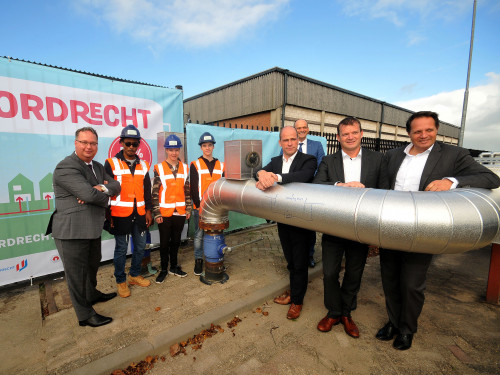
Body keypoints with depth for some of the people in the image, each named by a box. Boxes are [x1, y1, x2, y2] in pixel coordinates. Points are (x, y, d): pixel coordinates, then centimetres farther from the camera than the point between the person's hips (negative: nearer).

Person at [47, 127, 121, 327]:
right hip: (72, 230, -8)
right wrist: (105, 196, -7)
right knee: (77, 272, 7)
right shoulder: (66, 167, -17)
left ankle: (92, 294, 50)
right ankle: (85, 315, 24)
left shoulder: (97, 167, 10)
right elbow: (89, 194, -27)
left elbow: (115, 186, 4)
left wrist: (101, 188, -17)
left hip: (93, 228, 9)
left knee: (92, 264, 26)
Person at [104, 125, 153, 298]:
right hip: (120, 214, -4)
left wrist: (148, 210, 8)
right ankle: (120, 280, 24)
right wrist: (107, 214, -7)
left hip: (139, 213, 5)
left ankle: (135, 275, 32)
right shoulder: (111, 163, -3)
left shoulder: (143, 165, 10)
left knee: (140, 245, 12)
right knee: (121, 248, 5)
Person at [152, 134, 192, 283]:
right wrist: (156, 213, -8)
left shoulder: (185, 168, 7)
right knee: (164, 242, 8)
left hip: (180, 212, 3)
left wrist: (188, 208, 8)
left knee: (176, 240, 15)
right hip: (164, 213, -3)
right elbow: (155, 192, -5)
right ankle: (164, 269, 25)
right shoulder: (159, 168, -3)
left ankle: (173, 267, 31)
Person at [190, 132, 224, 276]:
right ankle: (198, 260, 20)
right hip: (200, 207, -3)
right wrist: (198, 204, -10)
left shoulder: (221, 165, 10)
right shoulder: (195, 165, 0)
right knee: (199, 234, 6)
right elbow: (193, 187, -4)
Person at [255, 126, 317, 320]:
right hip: (282, 219, 5)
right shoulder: (275, 161, 8)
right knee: (290, 260, 21)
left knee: (300, 262, 10)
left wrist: (276, 177, -44)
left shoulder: (308, 160, -10)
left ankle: (297, 300, 30)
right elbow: (260, 171, -8)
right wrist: (262, 173, -33)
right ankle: (294, 291, 42)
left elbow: (303, 176, -30)